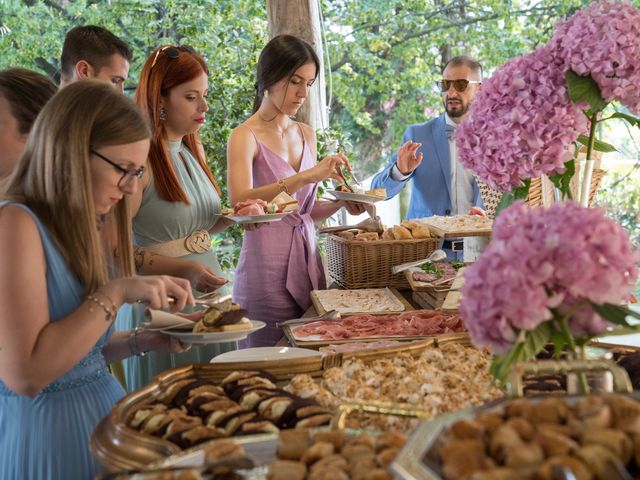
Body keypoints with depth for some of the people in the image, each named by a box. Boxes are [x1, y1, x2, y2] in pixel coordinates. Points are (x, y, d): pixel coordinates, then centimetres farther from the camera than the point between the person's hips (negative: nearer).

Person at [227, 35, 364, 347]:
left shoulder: (307, 135, 13)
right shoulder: (245, 136, -7)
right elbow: (240, 202, -25)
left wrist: (341, 202, 1)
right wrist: (305, 176, -31)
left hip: (308, 260, 6)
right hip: (267, 269, -6)